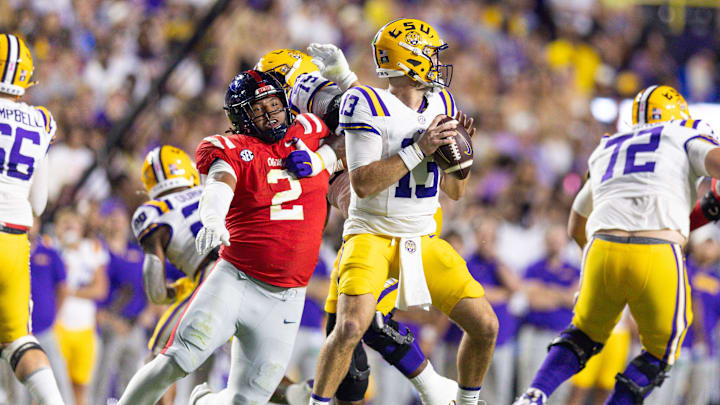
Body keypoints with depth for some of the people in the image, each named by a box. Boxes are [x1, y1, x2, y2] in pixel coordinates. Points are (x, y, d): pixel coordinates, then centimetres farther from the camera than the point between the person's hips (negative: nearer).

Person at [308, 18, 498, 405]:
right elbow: (363, 184, -21)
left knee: (485, 326, 0)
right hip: (372, 236, -6)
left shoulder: (440, 104, 7)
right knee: (350, 328, -26)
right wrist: (419, 149, -23)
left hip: (422, 241, 6)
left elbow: (455, 191, 13)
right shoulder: (369, 105, -14)